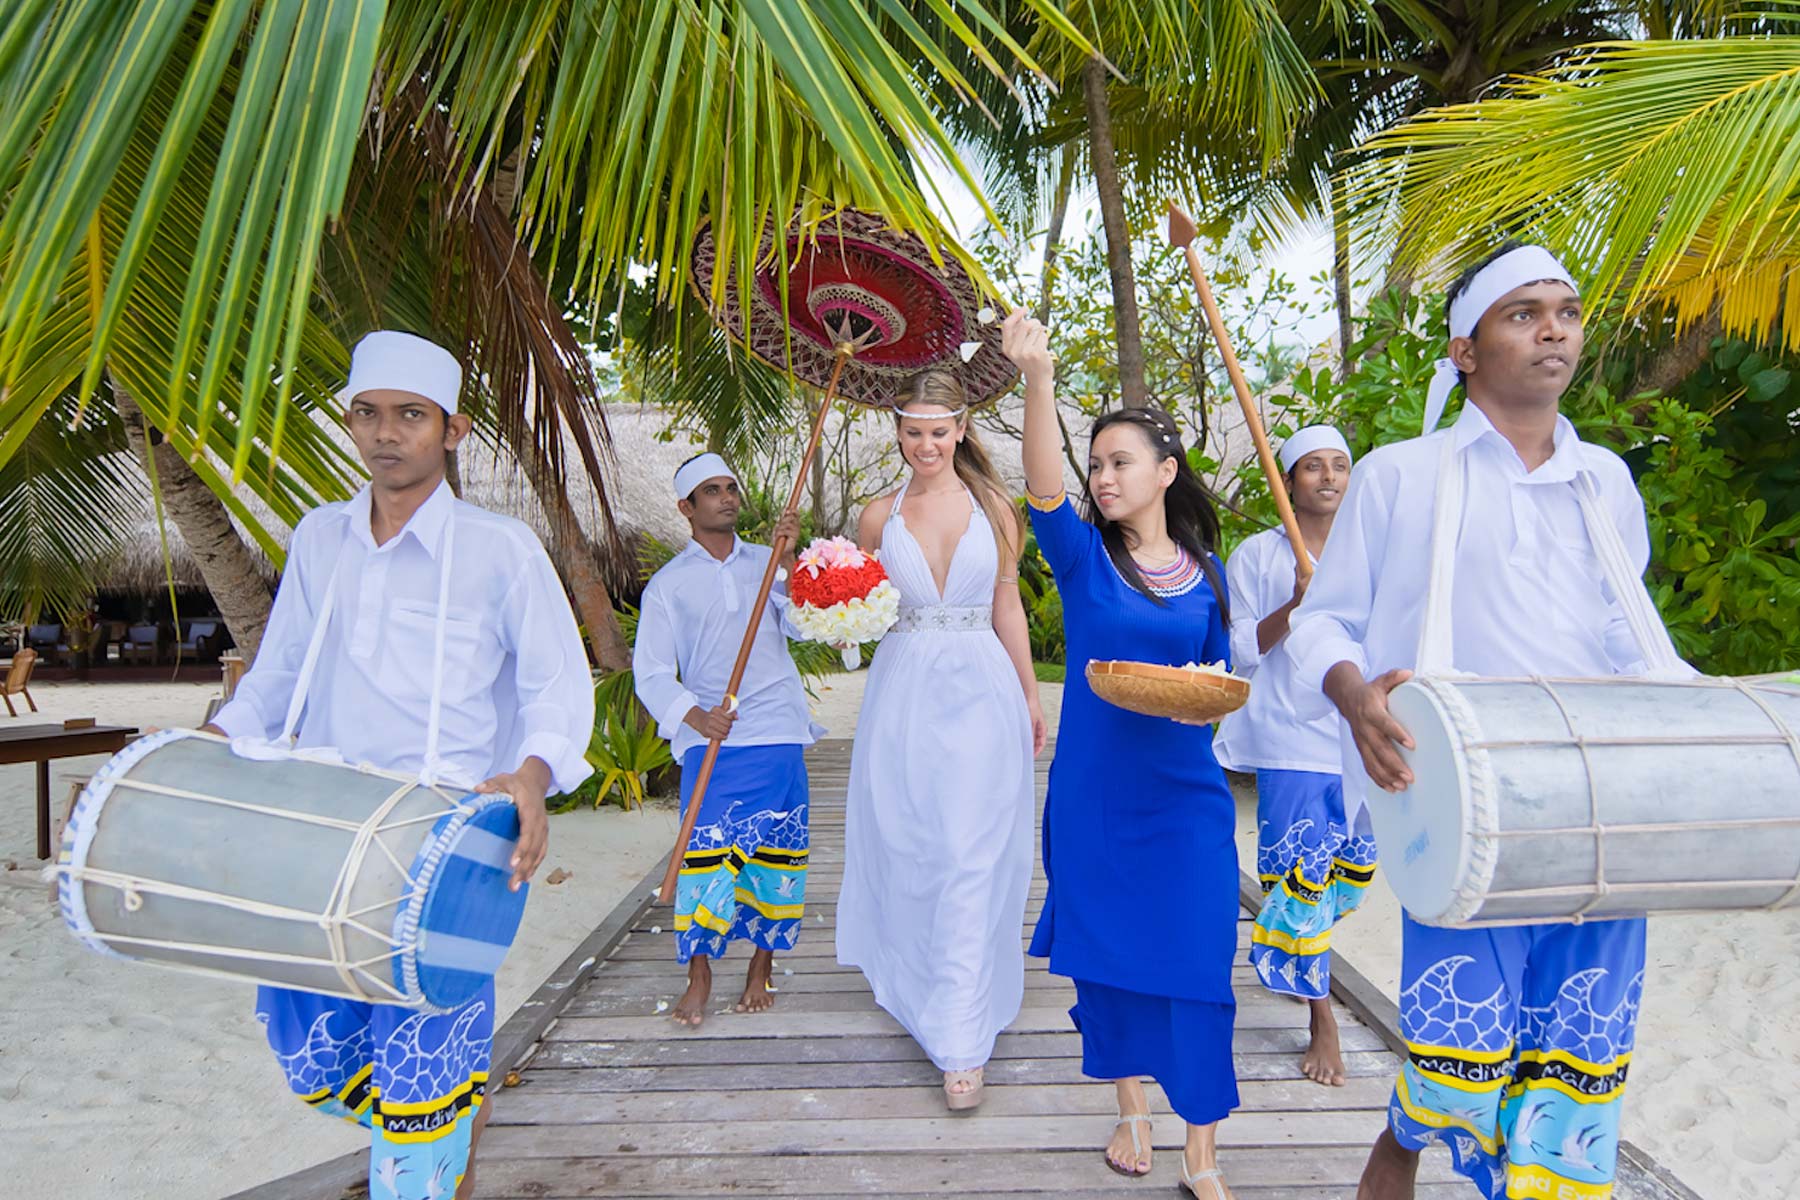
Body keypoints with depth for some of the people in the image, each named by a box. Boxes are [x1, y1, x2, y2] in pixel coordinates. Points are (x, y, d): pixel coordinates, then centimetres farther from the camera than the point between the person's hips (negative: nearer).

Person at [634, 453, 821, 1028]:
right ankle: (698, 974, 12)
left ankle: (761, 966, 22)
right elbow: (651, 672, -2)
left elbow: (803, 626, -2)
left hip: (779, 737, 2)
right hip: (710, 742, -2)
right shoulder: (669, 583, 5)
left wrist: (789, 561, -11)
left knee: (776, 852, 6)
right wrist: (693, 715, -19)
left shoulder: (768, 564, 12)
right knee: (705, 852, -6)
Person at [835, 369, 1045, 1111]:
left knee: (968, 860, -5)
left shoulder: (994, 509, 4)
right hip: (904, 690, 2)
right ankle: (908, 977, 37)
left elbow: (1008, 610, 9)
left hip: (979, 690, -1)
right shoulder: (879, 517, 6)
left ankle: (960, 1042, -1)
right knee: (904, 848, 10)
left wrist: (1030, 696, 11)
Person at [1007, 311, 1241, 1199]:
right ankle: (1130, 1110, 36)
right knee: (1105, 957, 13)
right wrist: (1039, 376, -36)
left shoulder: (1205, 575, 4)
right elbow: (1043, 485, -22)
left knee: (1196, 966, 1)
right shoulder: (1084, 557, -2)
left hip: (1186, 796, 0)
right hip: (1092, 795, 0)